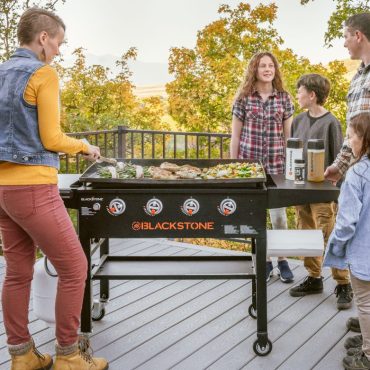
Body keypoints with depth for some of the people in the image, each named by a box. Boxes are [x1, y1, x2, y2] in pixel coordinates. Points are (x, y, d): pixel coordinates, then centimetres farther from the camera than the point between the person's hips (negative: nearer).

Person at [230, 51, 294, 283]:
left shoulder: (284, 98, 4)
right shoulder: (244, 98, 1)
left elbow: (288, 135, 7)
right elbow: (236, 135, 4)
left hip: (276, 163, 0)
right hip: (249, 162, 0)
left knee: (278, 212, 4)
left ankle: (282, 260, 20)